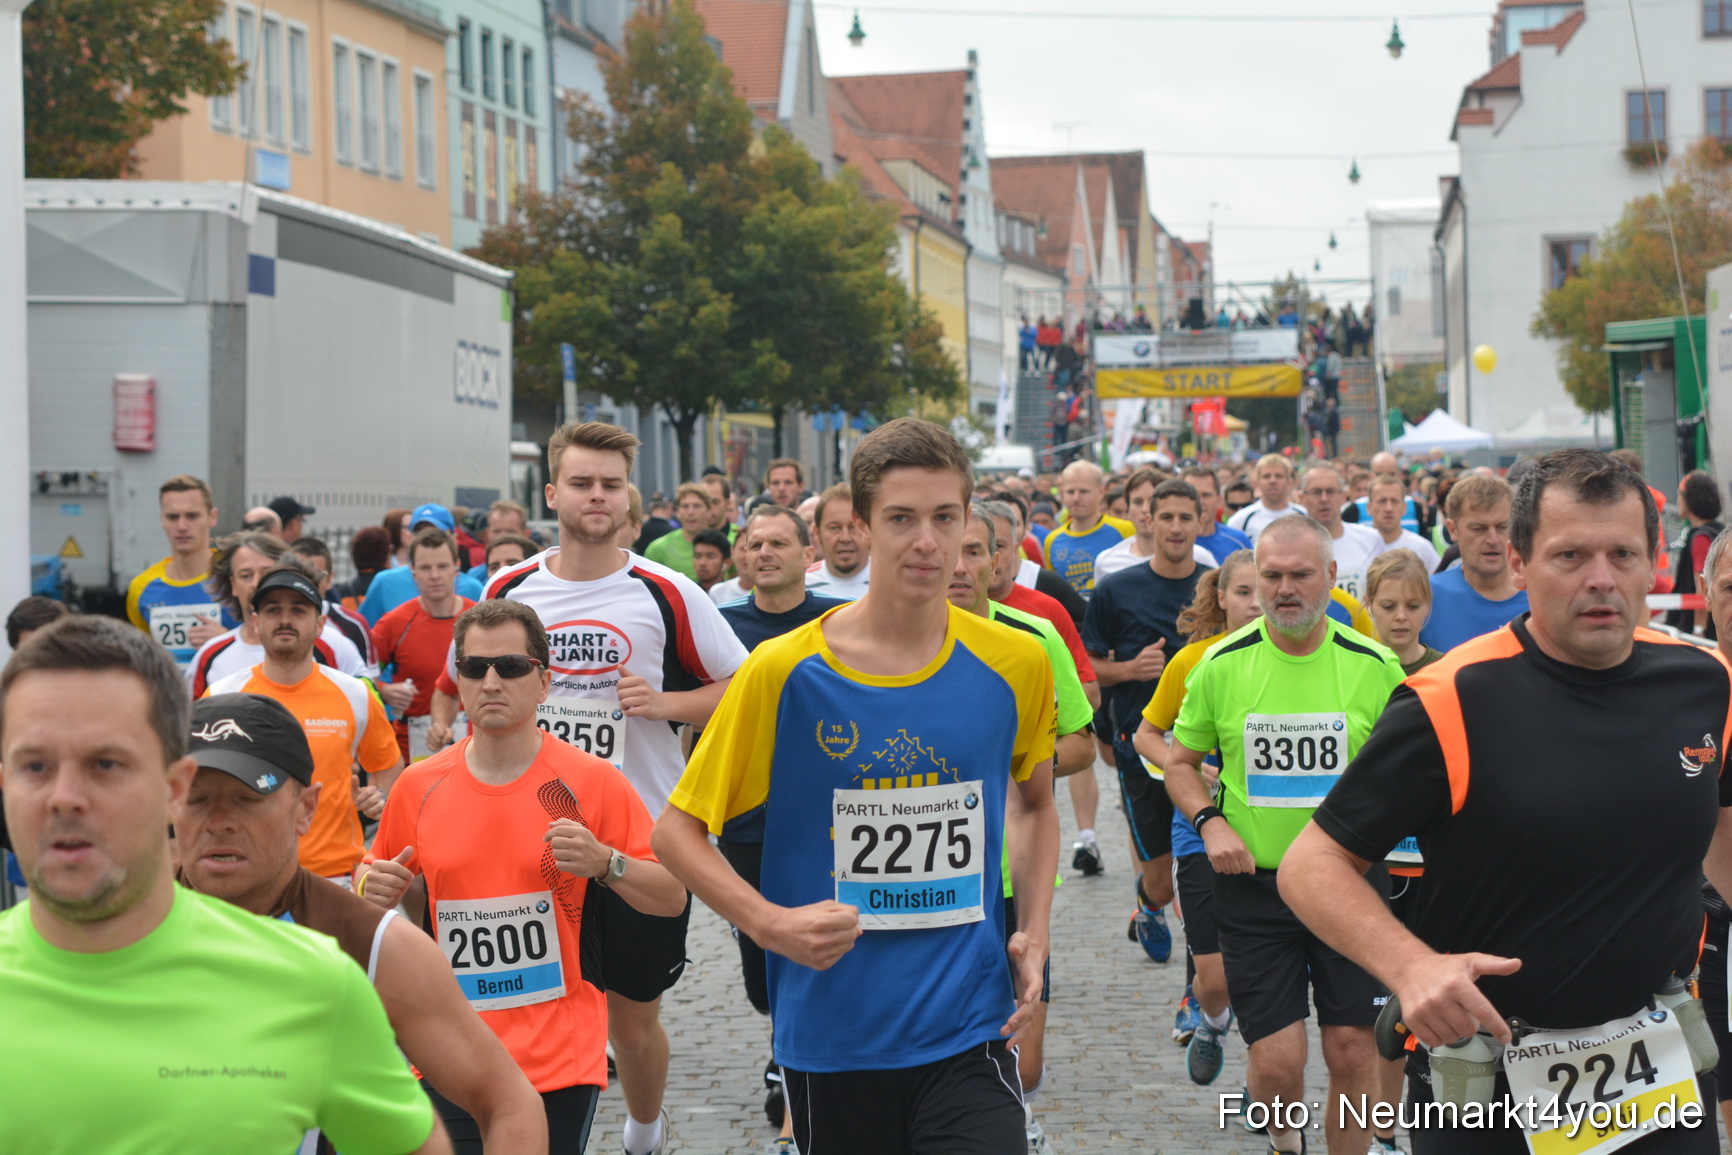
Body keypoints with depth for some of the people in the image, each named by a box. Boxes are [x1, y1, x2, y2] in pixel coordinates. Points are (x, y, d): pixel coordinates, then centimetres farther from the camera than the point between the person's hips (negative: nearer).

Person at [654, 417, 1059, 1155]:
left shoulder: (1014, 665, -1)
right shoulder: (783, 672, -8)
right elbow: (678, 830, -1)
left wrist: (1033, 934, 5)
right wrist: (770, 923, -16)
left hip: (968, 1031, 1)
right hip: (832, 1036, -1)